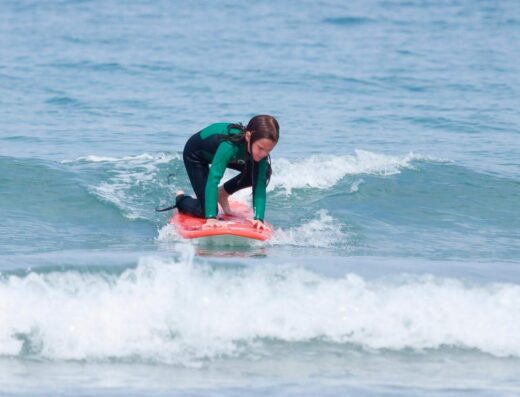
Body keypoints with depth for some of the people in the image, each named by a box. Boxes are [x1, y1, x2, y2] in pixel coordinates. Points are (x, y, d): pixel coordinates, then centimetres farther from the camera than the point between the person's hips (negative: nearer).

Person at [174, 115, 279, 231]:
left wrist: (259, 218, -41)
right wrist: (211, 218, -56)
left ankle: (223, 194, 9)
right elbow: (213, 179, -49)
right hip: (196, 154, -5)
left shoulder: (260, 147, -29)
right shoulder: (230, 145, -45)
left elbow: (260, 186, -29)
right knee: (205, 211, -13)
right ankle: (181, 199, 21)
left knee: (264, 172, -13)